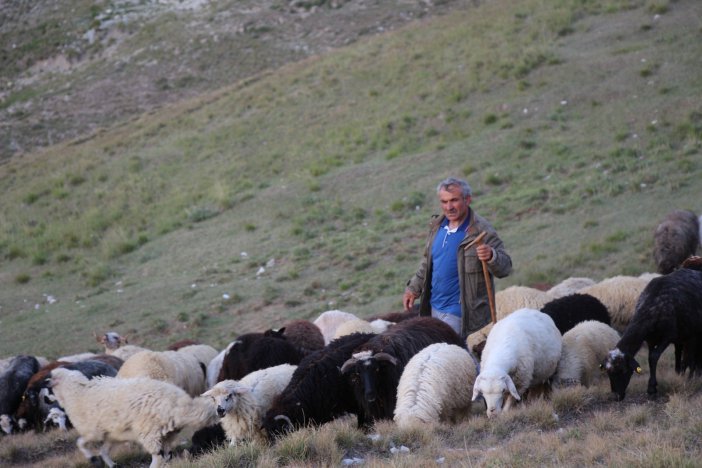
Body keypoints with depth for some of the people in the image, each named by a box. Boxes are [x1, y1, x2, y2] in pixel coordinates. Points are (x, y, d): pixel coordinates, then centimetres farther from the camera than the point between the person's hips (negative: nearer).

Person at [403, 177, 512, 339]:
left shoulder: (481, 231, -15)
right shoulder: (437, 225, 7)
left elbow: (505, 267, -15)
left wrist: (491, 256, -36)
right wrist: (414, 288, 18)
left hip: (459, 313, -8)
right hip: (434, 307, 8)